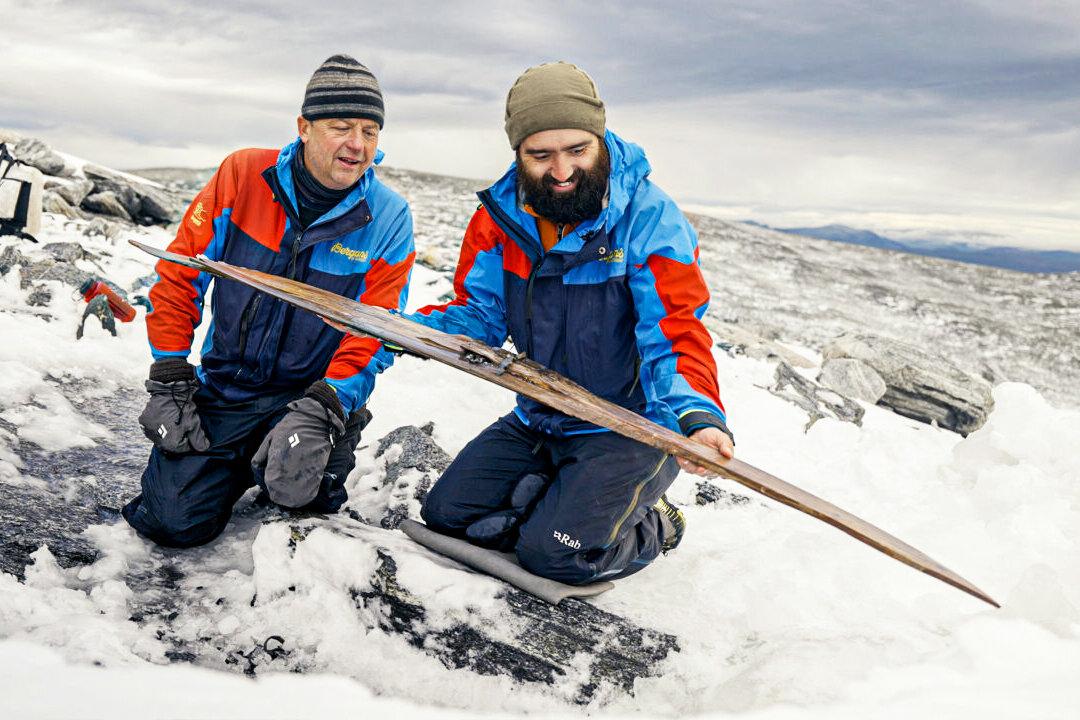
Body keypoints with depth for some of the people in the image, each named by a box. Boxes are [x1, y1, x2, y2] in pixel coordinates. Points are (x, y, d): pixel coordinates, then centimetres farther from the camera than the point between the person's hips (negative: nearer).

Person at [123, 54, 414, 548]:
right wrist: (170, 384, -5)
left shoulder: (388, 219, -9)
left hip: (314, 393, -1)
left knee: (297, 486, -26)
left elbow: (373, 335, -11)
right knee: (175, 521, -11)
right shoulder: (243, 175, -7)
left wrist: (321, 410, -26)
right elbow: (179, 276, -1)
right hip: (221, 388, 1)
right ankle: (239, 462, 21)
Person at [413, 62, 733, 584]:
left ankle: (648, 528, 12)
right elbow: (478, 315, 2)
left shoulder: (651, 220, -18)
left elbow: (677, 339, -22)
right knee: (445, 515, 0)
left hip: (631, 429, -5)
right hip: (536, 423, 6)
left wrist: (697, 415, -42)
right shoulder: (501, 215, -3)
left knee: (556, 552, -19)